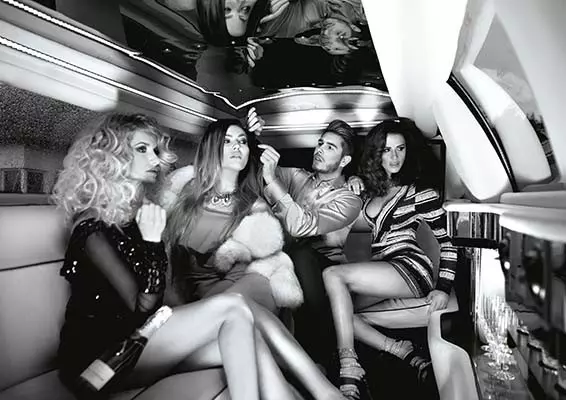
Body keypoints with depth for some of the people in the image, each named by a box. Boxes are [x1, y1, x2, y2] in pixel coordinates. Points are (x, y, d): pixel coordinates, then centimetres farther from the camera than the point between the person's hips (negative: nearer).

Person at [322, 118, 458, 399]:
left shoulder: (420, 190, -2)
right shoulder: (373, 189, 17)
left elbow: (447, 242, -2)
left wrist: (443, 288, -12)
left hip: (410, 267, -7)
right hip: (380, 271, 7)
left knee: (332, 275, -26)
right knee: (331, 306, -17)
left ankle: (349, 373, -27)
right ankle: (404, 352, -16)